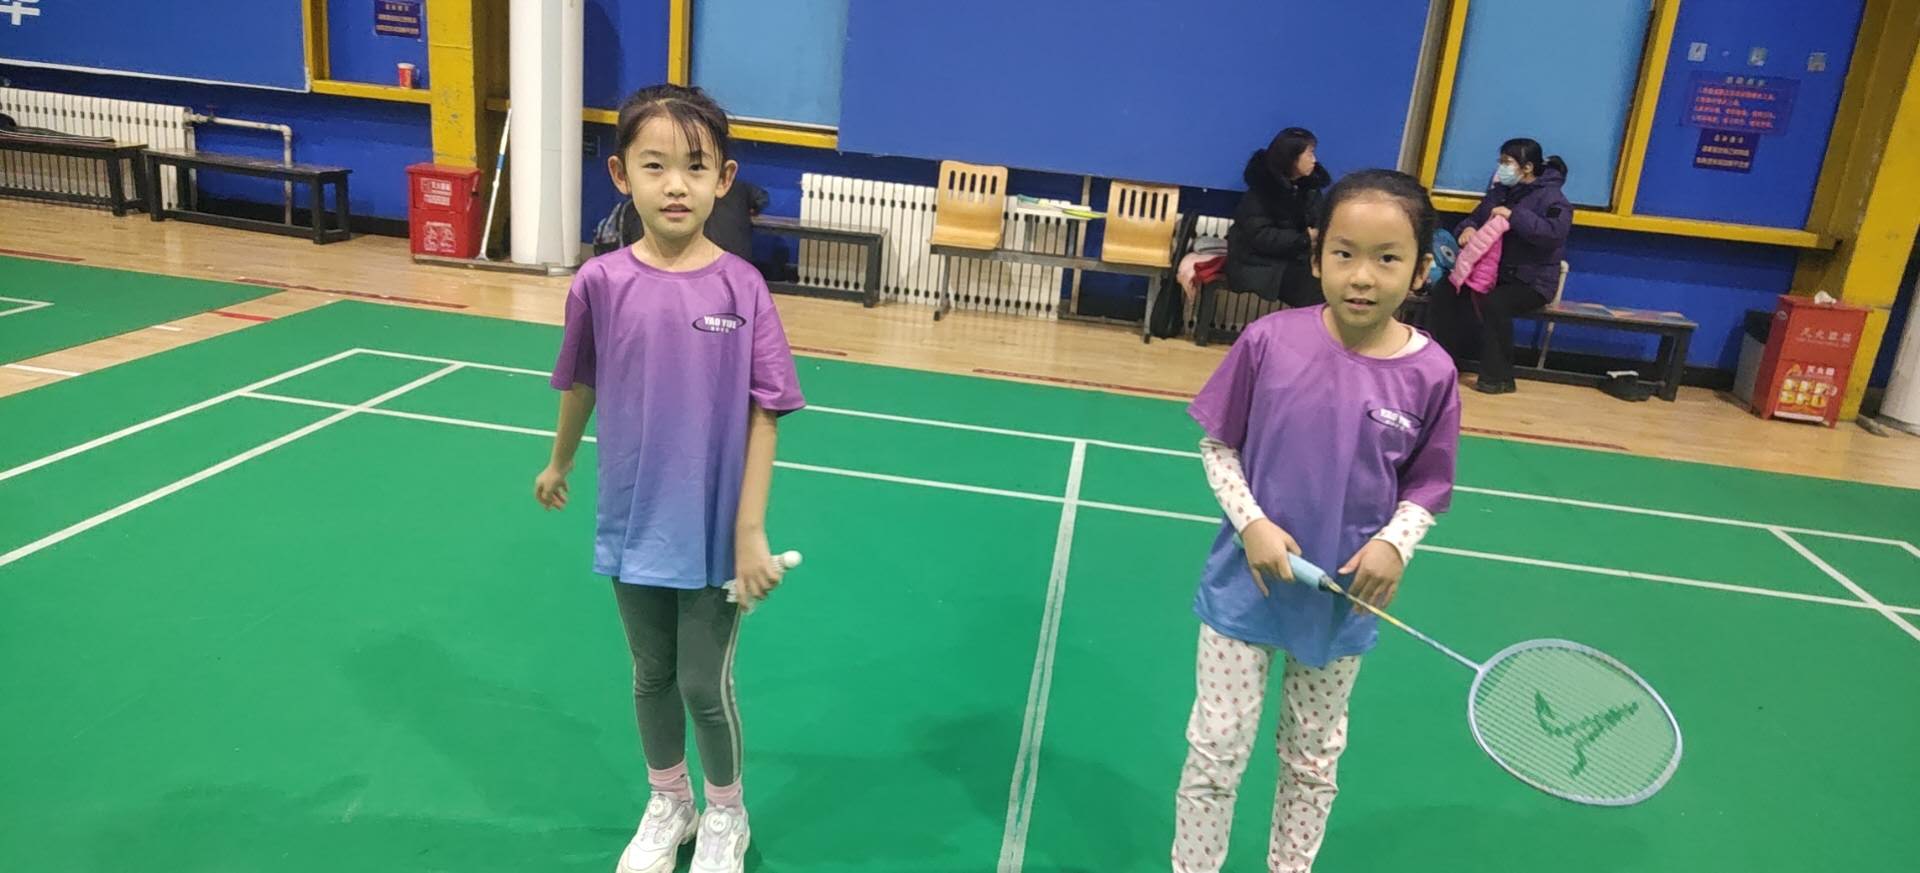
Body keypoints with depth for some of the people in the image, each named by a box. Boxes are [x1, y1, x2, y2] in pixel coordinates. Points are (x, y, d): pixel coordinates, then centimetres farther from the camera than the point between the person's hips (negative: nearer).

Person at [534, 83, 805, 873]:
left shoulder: (742, 288, -14)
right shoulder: (601, 283, -9)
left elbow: (764, 415, -11)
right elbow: (580, 384, 8)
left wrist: (750, 532, -13)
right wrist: (559, 464, 22)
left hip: (715, 532, -2)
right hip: (634, 525, 2)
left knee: (706, 686, 11)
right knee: (652, 677, 19)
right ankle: (666, 808, 43)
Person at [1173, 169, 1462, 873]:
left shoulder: (1431, 374, -12)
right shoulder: (1269, 340, -15)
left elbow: (1425, 487, 0)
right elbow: (1218, 446, -4)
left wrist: (1395, 542, -19)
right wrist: (1251, 523, -18)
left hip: (1344, 603, 2)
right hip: (1245, 589, -1)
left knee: (1314, 762, 21)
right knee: (1215, 753, 10)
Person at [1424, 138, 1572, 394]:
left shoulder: (1550, 197, -10)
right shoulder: (1500, 190, 11)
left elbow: (1554, 233, -27)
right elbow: (1477, 217, 19)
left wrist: (1514, 216, -29)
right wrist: (1468, 228, -7)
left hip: (1532, 281, -7)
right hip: (1492, 271, 7)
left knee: (1493, 303, -36)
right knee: (1443, 294, -12)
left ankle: (1499, 377, -24)